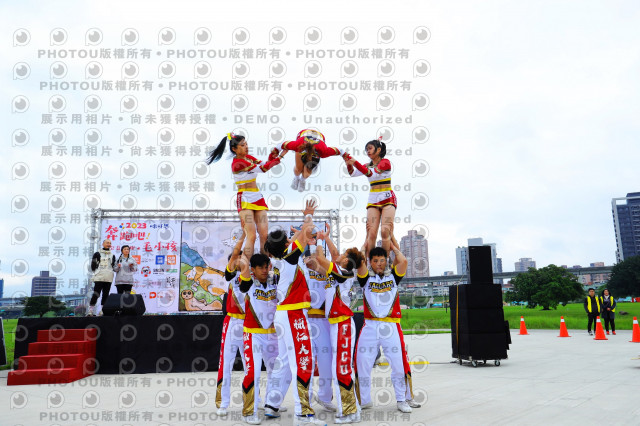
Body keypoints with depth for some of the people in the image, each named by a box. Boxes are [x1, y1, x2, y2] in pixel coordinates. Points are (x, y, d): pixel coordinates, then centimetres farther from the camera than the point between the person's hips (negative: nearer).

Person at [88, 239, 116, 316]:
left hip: (108, 278, 4)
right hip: (99, 278, -4)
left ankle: (103, 311, 9)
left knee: (105, 295, 5)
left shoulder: (112, 255, 18)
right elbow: (93, 266, 5)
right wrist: (97, 272, 1)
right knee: (96, 294, -10)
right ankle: (91, 311, -8)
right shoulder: (97, 254, 6)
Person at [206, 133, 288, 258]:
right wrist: (280, 156, -17)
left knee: (265, 235, 0)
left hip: (257, 198, 8)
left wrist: (272, 155, -8)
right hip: (245, 200, -8)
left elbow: (265, 165, 11)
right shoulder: (237, 163, -14)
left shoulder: (249, 157, 12)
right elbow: (262, 168, -19)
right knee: (251, 236, -16)